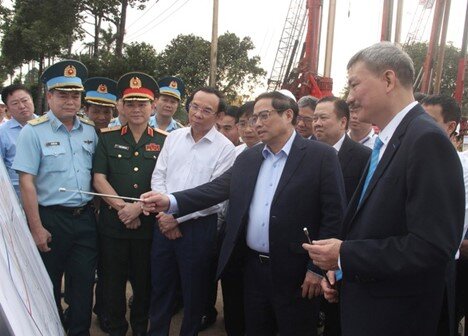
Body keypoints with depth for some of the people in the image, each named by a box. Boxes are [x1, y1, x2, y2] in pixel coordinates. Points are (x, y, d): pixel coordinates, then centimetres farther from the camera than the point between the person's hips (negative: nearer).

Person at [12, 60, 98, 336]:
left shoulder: (90, 131, 5)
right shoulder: (33, 131, -8)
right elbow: (26, 182, -11)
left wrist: (98, 210, 7)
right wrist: (37, 228, -14)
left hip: (85, 217, 4)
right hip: (51, 219, -3)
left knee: (84, 281, 11)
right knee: (49, 285, 13)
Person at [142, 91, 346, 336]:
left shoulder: (321, 156, -7)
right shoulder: (247, 158, 10)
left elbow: (334, 215, -10)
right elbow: (216, 189, 3)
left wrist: (317, 268, -12)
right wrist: (170, 201, -11)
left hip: (295, 272, -5)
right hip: (253, 267, 5)